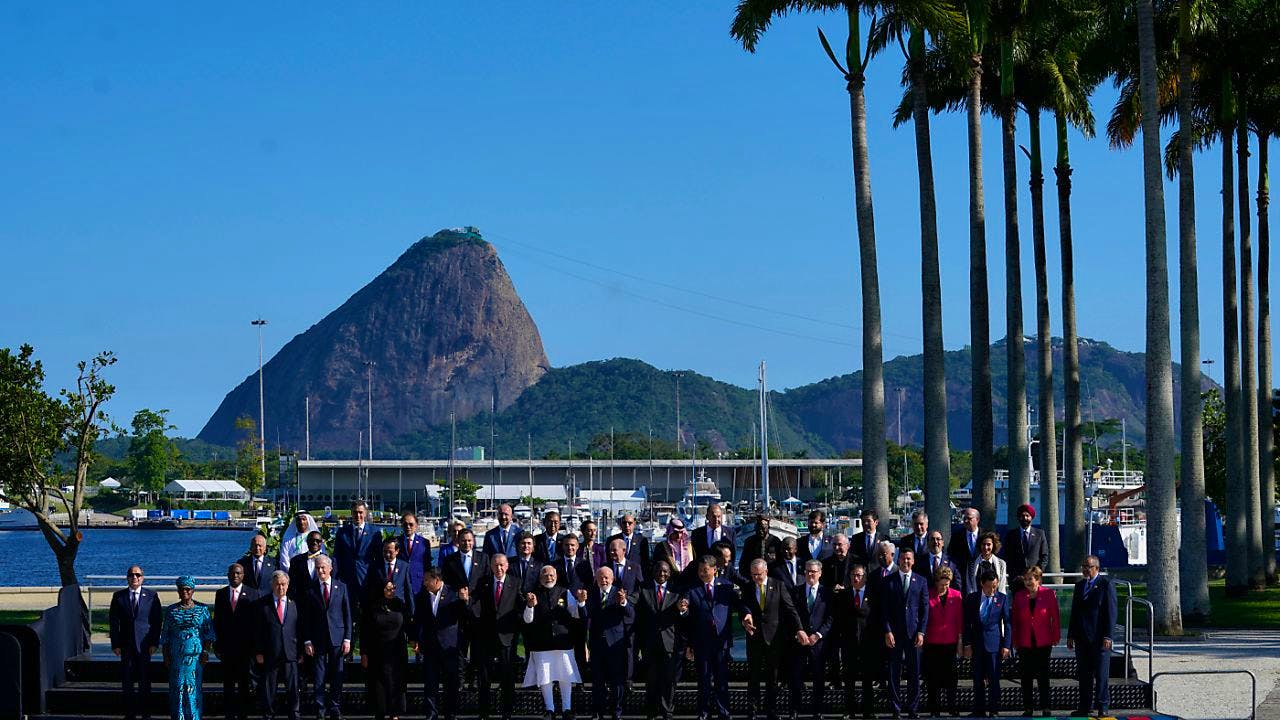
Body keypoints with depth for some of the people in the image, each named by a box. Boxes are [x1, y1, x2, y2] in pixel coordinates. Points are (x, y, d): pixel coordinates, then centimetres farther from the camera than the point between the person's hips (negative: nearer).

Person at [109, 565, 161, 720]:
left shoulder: (151, 596, 4)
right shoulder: (118, 596, 6)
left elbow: (157, 621, 3)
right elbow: (113, 621, 5)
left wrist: (154, 643, -5)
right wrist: (115, 644, -3)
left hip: (144, 644, -1)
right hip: (126, 645, 1)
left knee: (145, 680, 2)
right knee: (127, 681, 2)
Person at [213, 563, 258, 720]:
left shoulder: (252, 594, 1)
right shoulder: (221, 594, 8)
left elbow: (256, 620, -1)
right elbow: (217, 620, 8)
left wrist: (255, 645, -6)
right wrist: (217, 644, 2)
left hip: (246, 646, -2)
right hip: (227, 645, 2)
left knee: (244, 682, 2)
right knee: (228, 682, 4)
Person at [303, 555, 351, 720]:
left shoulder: (341, 587, 6)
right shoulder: (310, 590, 4)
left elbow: (347, 615, 6)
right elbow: (307, 618, 4)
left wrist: (347, 639, -1)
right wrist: (307, 641, -3)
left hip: (337, 638, 1)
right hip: (318, 639, -1)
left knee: (337, 676, 3)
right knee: (319, 677, 0)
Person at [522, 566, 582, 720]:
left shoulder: (565, 593, 8)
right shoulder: (533, 595, 5)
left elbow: (576, 615, 5)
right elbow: (528, 620, 1)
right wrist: (530, 606, -18)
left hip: (563, 642, 0)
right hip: (541, 643, 0)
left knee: (565, 677, 2)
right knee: (544, 678, 0)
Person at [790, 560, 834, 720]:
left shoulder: (827, 593, 5)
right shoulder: (795, 591, 8)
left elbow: (830, 618, 1)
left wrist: (818, 635, -10)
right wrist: (799, 632, -11)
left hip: (819, 641, -1)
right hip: (799, 640, 1)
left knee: (819, 677, 2)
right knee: (796, 677, 0)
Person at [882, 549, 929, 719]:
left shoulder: (920, 581, 9)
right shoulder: (888, 581, 6)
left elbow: (925, 608, 6)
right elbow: (884, 609, 2)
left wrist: (921, 632, -3)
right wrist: (887, 631, -7)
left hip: (914, 632, 1)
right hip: (894, 633, -1)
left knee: (914, 673, 2)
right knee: (894, 673, 0)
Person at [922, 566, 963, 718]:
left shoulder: (956, 596, 4)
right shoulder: (928, 595, -1)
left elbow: (960, 619, 6)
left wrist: (960, 641, 4)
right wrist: (922, 637, -3)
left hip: (950, 642, 1)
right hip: (932, 642, -1)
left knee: (950, 677, 2)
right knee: (932, 677, 2)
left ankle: (952, 709, 8)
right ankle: (934, 710, 8)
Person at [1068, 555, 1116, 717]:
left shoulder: (1106, 585, -5)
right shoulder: (1079, 585, 14)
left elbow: (1111, 612, -9)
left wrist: (1107, 637, -14)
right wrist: (1071, 635, 12)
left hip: (1099, 638, -6)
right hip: (1082, 637, 6)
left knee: (1101, 674, -2)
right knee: (1084, 675, 9)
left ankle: (1102, 706, 4)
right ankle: (1085, 707, 14)